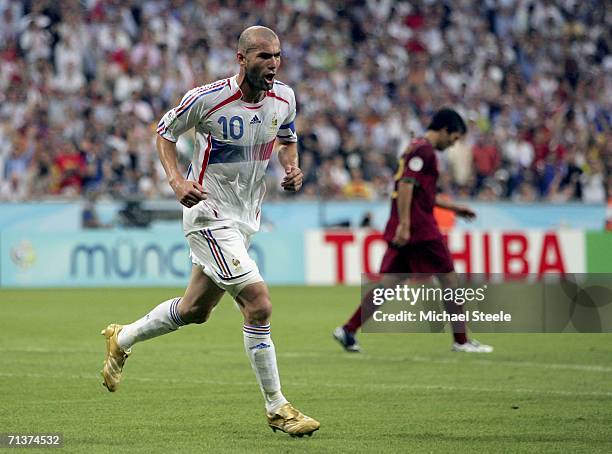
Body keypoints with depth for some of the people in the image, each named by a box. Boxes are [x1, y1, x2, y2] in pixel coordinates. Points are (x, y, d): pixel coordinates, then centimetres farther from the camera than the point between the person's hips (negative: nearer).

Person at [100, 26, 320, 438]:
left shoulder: (284, 98, -2)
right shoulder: (207, 99, -18)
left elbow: (287, 139, 18)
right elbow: (165, 131, -2)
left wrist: (293, 167, -3)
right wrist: (177, 180, -16)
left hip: (246, 219, 7)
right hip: (209, 215, -7)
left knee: (194, 311, 19)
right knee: (259, 304, -17)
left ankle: (122, 339, 44)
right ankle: (277, 407, -8)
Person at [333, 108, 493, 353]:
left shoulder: (417, 147, 20)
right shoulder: (424, 149, -11)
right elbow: (406, 185, -22)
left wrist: (453, 207, 32)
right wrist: (404, 224, -27)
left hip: (404, 231, 9)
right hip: (419, 229, -9)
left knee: (388, 285, 6)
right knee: (449, 279, 1)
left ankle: (348, 331, -1)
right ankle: (461, 341, 6)